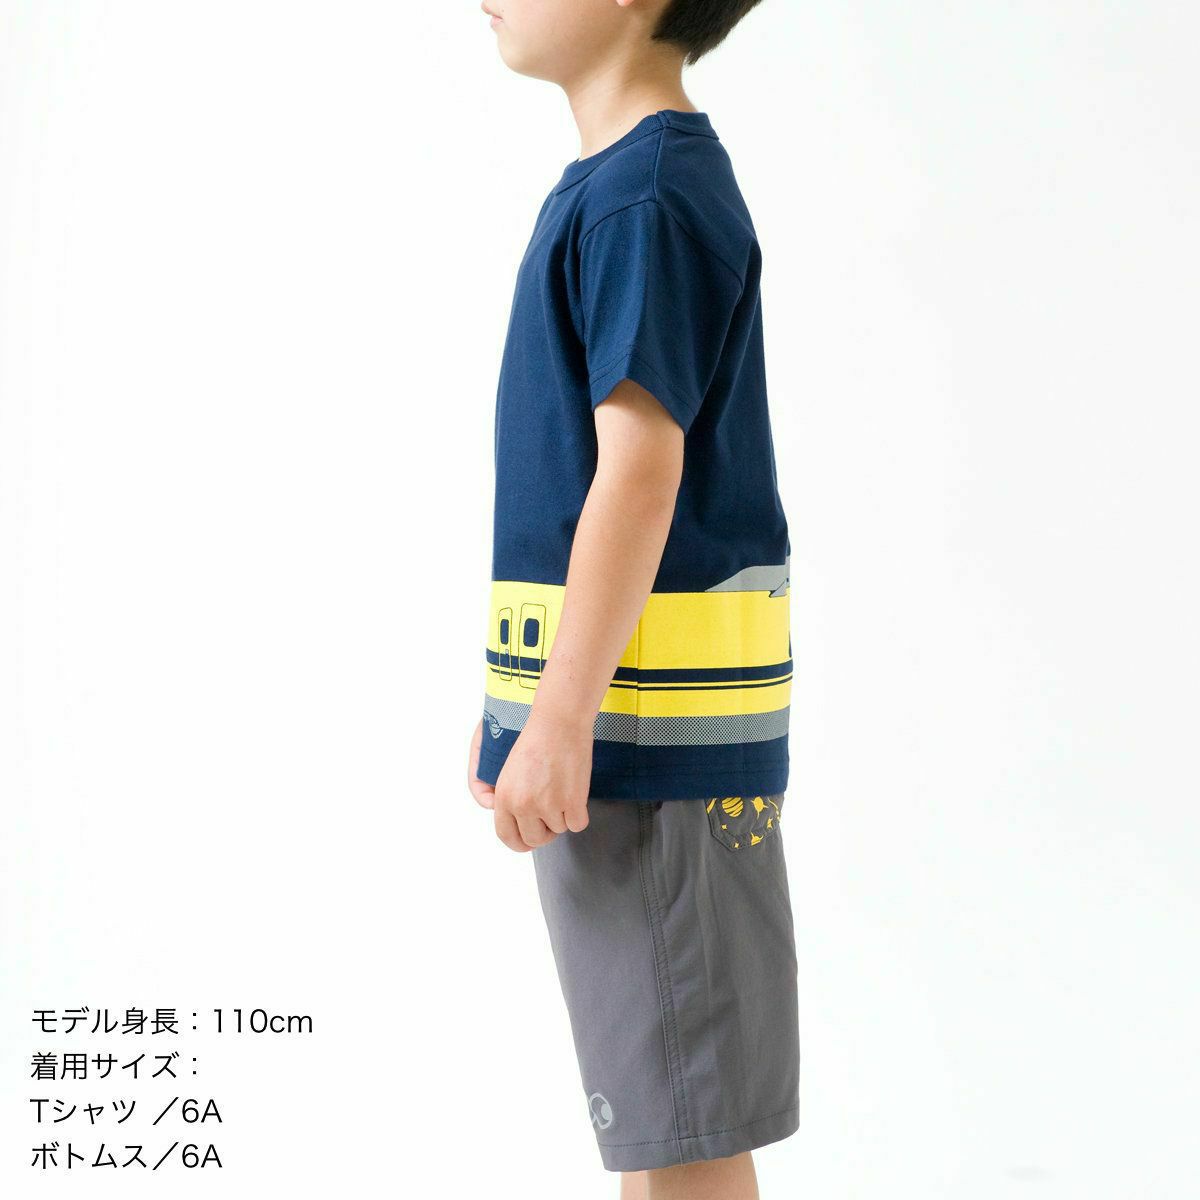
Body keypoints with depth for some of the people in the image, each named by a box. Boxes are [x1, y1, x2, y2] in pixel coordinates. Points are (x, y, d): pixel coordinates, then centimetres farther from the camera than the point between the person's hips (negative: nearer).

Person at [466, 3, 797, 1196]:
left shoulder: (645, 194, -14)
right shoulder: (609, 184, 15)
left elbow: (641, 467, -21)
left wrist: (562, 718, -22)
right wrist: (522, 698, 22)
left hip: (649, 711, -10)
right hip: (628, 708, 10)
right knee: (643, 1094, 20)